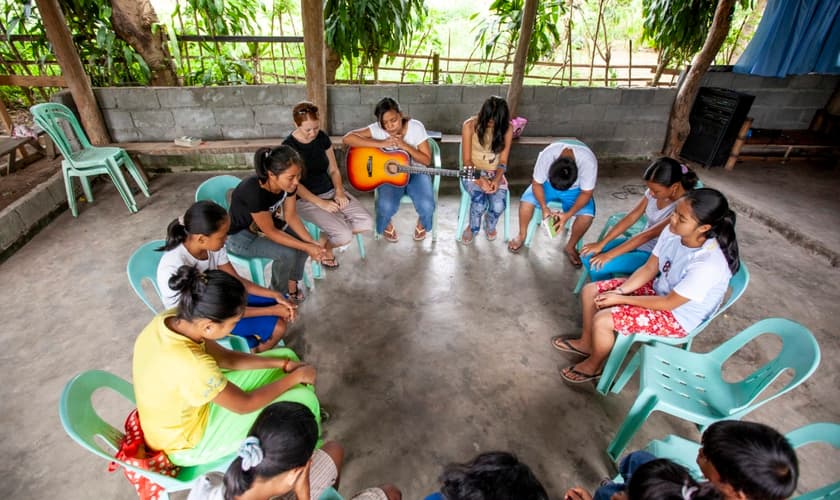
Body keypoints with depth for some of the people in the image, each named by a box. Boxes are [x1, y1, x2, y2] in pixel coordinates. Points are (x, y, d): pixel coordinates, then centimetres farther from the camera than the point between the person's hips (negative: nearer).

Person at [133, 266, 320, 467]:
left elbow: (225, 357, -3)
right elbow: (244, 404, -25)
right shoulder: (191, 365, -41)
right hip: (187, 443, -7)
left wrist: (285, 364, -8)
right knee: (302, 399, -11)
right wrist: (295, 377, -13)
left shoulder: (173, 319, -17)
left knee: (285, 355, 5)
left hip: (184, 411, 7)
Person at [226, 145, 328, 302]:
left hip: (268, 222, 7)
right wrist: (306, 248, -27)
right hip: (240, 235, -6)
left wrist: (311, 242, -21)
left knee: (303, 241, -10)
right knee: (288, 253, -23)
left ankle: (292, 282, 12)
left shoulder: (288, 183, -20)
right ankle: (278, 293, 4)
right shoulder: (254, 192, -39)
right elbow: (270, 232, -28)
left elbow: (291, 216, -9)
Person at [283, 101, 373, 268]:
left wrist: (339, 191, -10)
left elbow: (333, 169, 8)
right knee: (344, 236, -24)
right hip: (306, 200, -6)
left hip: (331, 191, 6)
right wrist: (321, 203, -20)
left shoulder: (322, 137, 1)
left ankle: (329, 236, 12)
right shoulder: (288, 146, -14)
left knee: (367, 223, -12)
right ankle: (324, 246, 11)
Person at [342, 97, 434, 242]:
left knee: (427, 206, -26)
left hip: (414, 172, 1)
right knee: (386, 206, -30)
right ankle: (387, 226, 8)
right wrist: (381, 144, -27)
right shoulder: (377, 129, -12)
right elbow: (347, 138, -23)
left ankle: (421, 224, 13)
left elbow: (427, 160, -9)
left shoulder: (416, 127, -10)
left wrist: (404, 146, -23)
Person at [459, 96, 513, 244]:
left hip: (495, 174, 2)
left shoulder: (507, 128, -5)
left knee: (498, 205, -26)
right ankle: (472, 228, 3)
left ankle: (489, 226, 12)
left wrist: (496, 179, -22)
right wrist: (480, 179, -25)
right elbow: (466, 160, -10)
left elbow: (503, 161, -2)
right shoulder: (470, 125, -12)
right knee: (479, 201, -32)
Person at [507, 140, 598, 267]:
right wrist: (544, 208, -30)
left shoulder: (588, 161, -37)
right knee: (526, 201, -25)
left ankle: (570, 247, 3)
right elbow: (536, 184, -20)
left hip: (575, 189, 0)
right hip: (548, 183, 0)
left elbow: (586, 193, -23)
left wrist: (567, 215, -32)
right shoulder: (546, 155, -35)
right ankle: (522, 235, 2)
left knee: (587, 215, -24)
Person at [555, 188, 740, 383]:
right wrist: (619, 290, -14)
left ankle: (594, 366, 8)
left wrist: (621, 299, -20)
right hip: (658, 289, 7)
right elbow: (649, 268, -3)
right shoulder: (672, 231, -15)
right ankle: (586, 343, 23)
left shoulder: (708, 265, -35)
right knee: (590, 291, 0)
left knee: (602, 321, -23)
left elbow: (669, 303, -25)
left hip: (677, 317, -7)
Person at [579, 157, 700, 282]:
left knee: (599, 265, -22)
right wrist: (600, 244, -13)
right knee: (588, 255, -7)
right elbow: (631, 218, -7)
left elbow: (648, 234, -28)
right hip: (639, 243, 7)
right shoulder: (657, 191, -6)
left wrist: (609, 255, -28)